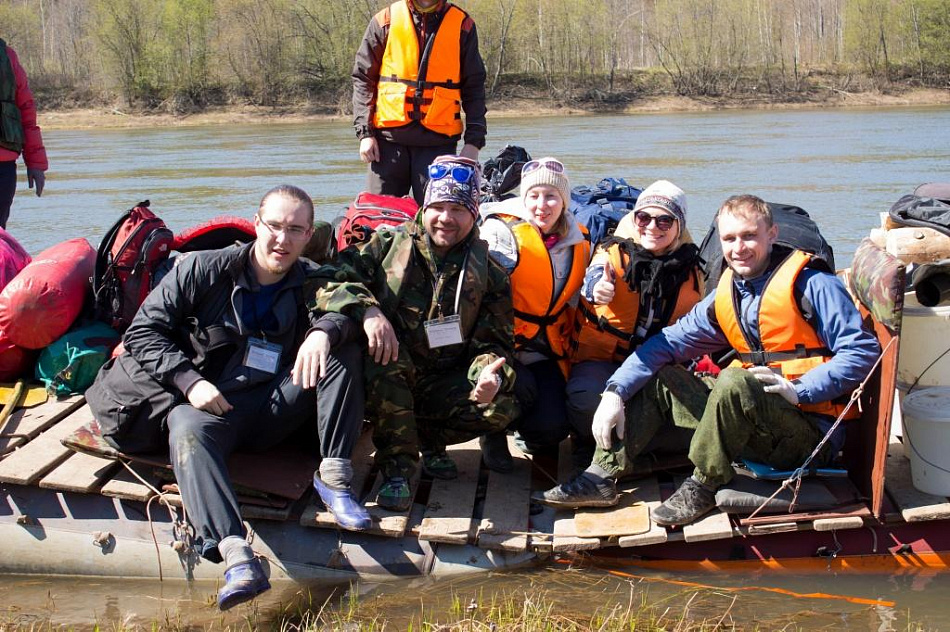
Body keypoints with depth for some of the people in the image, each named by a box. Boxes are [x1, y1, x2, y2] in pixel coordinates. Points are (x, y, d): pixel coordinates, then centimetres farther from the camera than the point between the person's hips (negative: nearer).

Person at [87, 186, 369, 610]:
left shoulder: (311, 282, 8)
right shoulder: (202, 270, 0)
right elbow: (143, 331, -2)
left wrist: (325, 329, -34)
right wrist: (189, 381, -16)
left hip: (276, 407, 3)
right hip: (208, 402, -2)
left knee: (343, 348, -16)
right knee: (187, 430, -38)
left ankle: (333, 477, -21)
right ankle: (237, 558, -56)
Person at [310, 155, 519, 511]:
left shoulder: (488, 275, 3)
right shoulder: (387, 246, -2)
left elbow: (494, 343, -2)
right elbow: (328, 283, -11)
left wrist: (491, 374, -27)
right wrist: (367, 310, -32)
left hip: (441, 389, 2)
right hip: (381, 386, -1)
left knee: (502, 408, -26)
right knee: (382, 352, -36)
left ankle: (429, 442, 4)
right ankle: (397, 466, -24)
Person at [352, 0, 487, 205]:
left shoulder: (462, 25, 5)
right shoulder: (386, 20, 5)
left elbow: (474, 88, 7)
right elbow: (363, 79, 7)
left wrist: (474, 141, -1)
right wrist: (364, 132, -2)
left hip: (438, 139, 0)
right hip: (389, 136, 1)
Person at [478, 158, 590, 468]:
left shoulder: (579, 244, 8)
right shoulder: (501, 232, -11)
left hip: (546, 352, 4)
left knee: (552, 429, -15)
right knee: (522, 391, -32)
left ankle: (525, 433, 24)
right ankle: (494, 431, 3)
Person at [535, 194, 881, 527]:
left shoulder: (811, 284, -10)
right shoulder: (725, 296, 10)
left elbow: (863, 349, -15)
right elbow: (670, 341, 4)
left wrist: (798, 389, -24)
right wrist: (615, 391, -7)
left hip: (811, 433, -7)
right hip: (753, 411, 7)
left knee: (734, 381, -34)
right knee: (656, 378, 6)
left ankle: (702, 486, -17)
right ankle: (602, 476, -4)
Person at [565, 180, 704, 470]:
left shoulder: (690, 271, 5)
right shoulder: (614, 254, -9)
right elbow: (594, 279, -33)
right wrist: (597, 289, -57)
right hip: (600, 357, -4)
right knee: (588, 402, -36)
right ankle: (589, 441, -1)